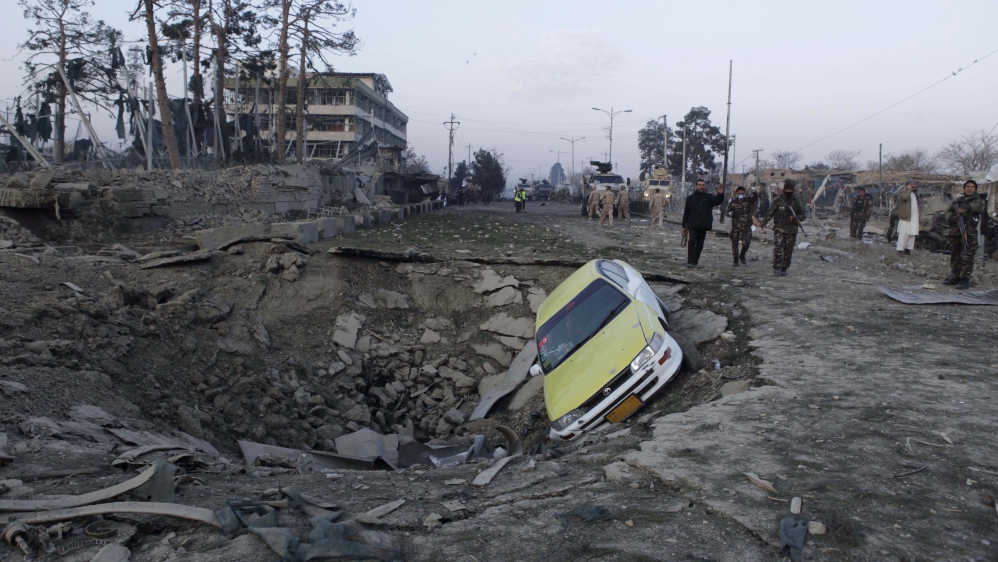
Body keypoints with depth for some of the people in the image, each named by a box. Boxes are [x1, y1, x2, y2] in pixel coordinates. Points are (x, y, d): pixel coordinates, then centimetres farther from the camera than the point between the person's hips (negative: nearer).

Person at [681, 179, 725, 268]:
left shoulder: (709, 197, 6)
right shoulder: (690, 198, 7)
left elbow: (718, 201, -12)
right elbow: (686, 212, 9)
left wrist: (720, 194, -33)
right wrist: (684, 225, 6)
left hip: (704, 226, 1)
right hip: (693, 225, -1)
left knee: (700, 245, 6)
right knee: (692, 241, -17)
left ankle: (695, 261, 14)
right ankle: (690, 261, -18)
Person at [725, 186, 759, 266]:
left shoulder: (748, 200, -2)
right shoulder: (733, 202, 4)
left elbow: (755, 198, -22)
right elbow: (728, 212, 11)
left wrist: (754, 193, -44)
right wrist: (731, 213, -12)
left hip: (746, 226, -2)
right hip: (735, 226, 2)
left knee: (746, 243, -11)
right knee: (734, 243, 5)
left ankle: (742, 256, 18)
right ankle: (735, 260, 19)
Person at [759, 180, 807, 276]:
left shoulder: (797, 202, 8)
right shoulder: (777, 201, 2)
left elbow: (804, 216, 11)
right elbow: (769, 213, -3)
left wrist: (795, 218, -10)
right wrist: (763, 223, -18)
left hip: (791, 231, 2)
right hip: (779, 229, -2)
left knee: (788, 251, 5)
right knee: (778, 249, -14)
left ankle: (784, 268, 15)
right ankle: (776, 268, -8)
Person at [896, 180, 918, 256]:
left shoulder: (914, 194, 23)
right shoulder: (903, 192, -2)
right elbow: (904, 197, -26)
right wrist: (909, 190, -15)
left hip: (914, 217, 8)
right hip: (905, 216, -8)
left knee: (912, 234, 7)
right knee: (904, 234, -12)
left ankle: (907, 249, 13)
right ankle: (900, 250, -12)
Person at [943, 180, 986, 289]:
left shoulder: (977, 200, 7)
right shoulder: (958, 201, 19)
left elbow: (980, 207, -17)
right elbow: (947, 213, 9)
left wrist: (968, 207, -31)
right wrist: (951, 218, -12)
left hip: (968, 234, -6)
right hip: (955, 233, 6)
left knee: (967, 258, -10)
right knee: (955, 257, 12)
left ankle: (965, 280, -10)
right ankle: (956, 277, 21)